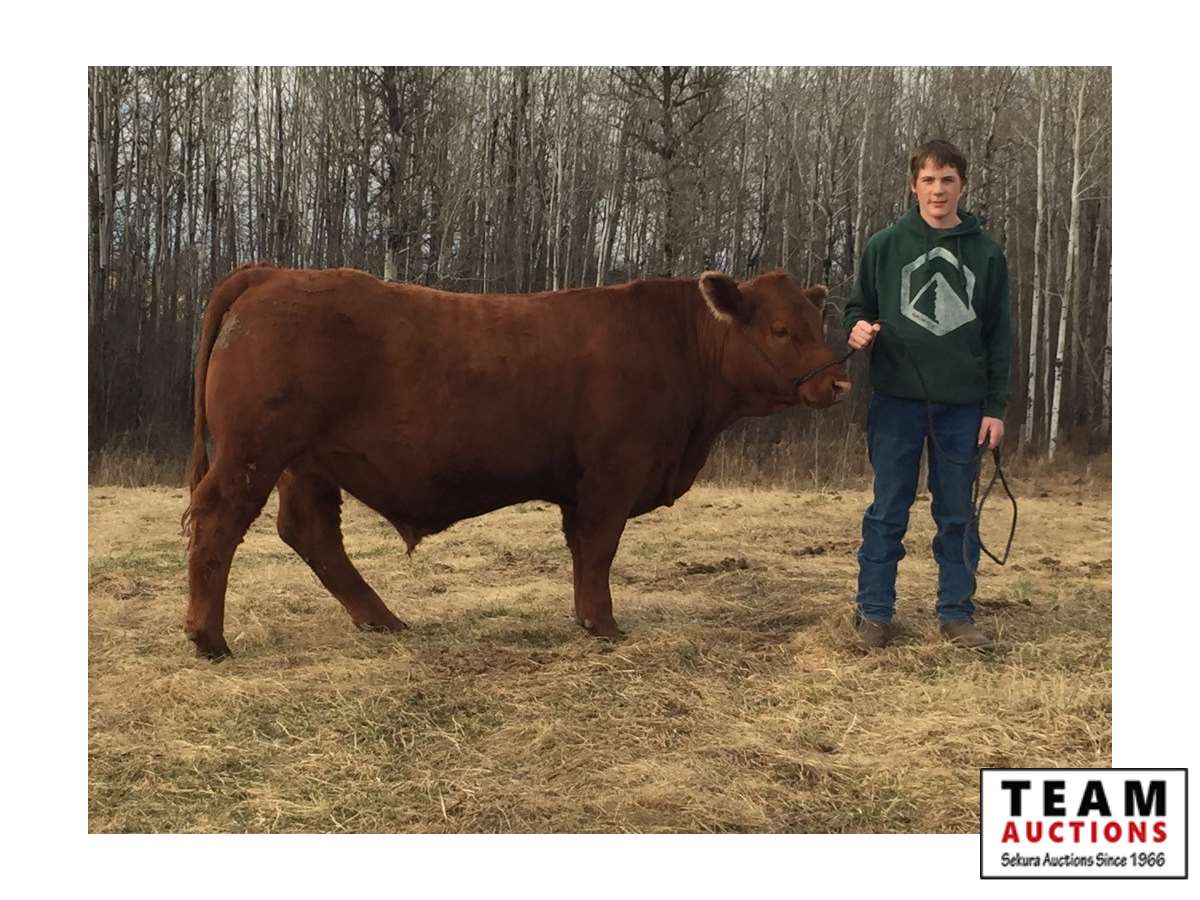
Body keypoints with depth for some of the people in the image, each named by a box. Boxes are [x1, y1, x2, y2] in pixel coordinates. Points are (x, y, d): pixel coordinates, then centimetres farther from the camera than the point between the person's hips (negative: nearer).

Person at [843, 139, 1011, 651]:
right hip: (896, 399, -1)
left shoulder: (986, 254, 6)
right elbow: (858, 306, 11)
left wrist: (996, 407, 3)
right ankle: (874, 612, 12)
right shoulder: (885, 247, 4)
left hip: (962, 405, 1)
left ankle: (957, 613, 18)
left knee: (957, 514, 8)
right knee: (888, 511, 4)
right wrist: (858, 328, -14)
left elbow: (999, 335, 8)